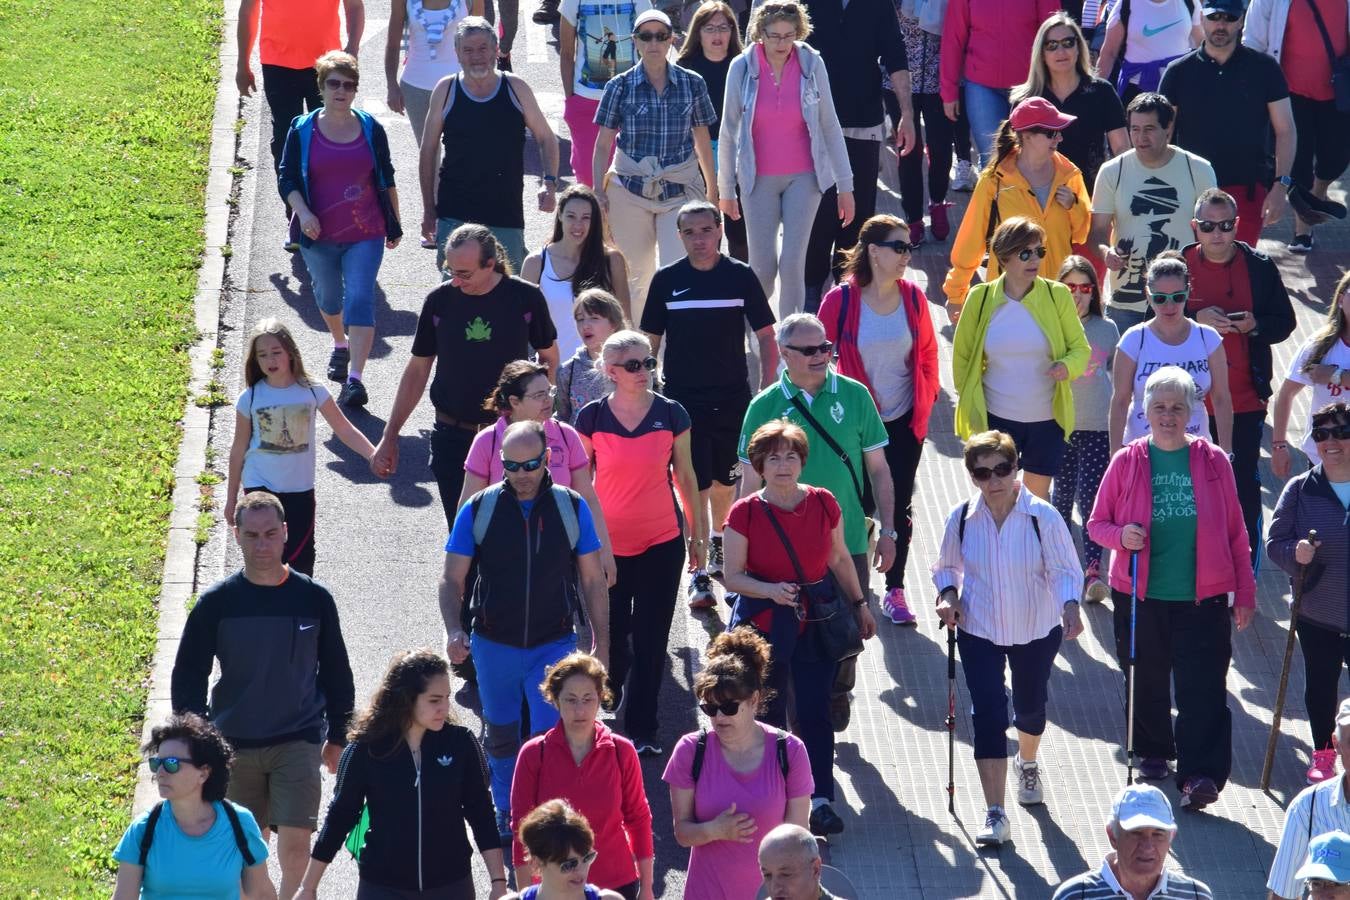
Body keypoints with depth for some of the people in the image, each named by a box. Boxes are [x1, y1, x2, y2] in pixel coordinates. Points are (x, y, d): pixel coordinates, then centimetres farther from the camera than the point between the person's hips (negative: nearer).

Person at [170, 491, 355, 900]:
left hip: (298, 743, -1)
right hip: (234, 747, 1)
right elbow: (187, 675, 3)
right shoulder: (217, 602, -2)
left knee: (295, 846, -13)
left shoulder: (314, 598, 0)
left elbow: (337, 674, 11)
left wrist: (337, 738, 12)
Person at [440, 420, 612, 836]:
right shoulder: (479, 509, -5)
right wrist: (453, 630, -19)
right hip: (494, 645, 1)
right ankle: (506, 814, 36)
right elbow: (452, 578, -2)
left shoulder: (572, 508, -3)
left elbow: (593, 580, 3)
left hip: (554, 644, -1)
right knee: (500, 735, 17)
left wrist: (601, 642, 2)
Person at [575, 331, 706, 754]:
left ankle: (642, 729, 8)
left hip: (662, 541, 0)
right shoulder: (591, 418, -5)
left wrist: (699, 535, 11)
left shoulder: (671, 414, -3)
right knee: (612, 630, 12)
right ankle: (610, 691, 43)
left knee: (651, 638, 0)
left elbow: (685, 476, 6)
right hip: (608, 542, 0)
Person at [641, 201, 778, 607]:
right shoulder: (667, 280, -2)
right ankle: (698, 574, -2)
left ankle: (719, 543, 43)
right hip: (682, 399, -1)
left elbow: (765, 337, 3)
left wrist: (767, 392, -3)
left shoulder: (741, 277, -3)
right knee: (695, 487, -6)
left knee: (724, 480, 16)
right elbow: (651, 341, 6)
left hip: (732, 398, 1)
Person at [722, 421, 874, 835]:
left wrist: (859, 604, 16)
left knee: (815, 711, -3)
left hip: (816, 621, 1)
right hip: (764, 623, -1)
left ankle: (821, 801, -1)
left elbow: (840, 559, 13)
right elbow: (733, 576, -5)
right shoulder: (744, 513, -8)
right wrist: (769, 591, -22)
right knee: (768, 712, 6)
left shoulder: (824, 504, -1)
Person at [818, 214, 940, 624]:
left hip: (905, 421, 3)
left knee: (900, 505, 8)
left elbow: (927, 353, 10)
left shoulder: (913, 297, -2)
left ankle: (895, 590, 19)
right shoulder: (842, 300, -12)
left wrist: (926, 401, 6)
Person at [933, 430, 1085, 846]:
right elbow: (946, 567, 8)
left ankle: (1028, 766, 55)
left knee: (1030, 707, 20)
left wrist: (1070, 606, -32)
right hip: (979, 631, 0)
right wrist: (948, 595, -12)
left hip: (1037, 629, 0)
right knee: (988, 715, -11)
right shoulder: (962, 519, -8)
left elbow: (1066, 569, -13)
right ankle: (995, 815, -11)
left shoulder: (1043, 517, -16)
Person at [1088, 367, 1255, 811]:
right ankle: (1153, 752, 36)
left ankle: (1199, 775, -13)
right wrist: (1121, 535, -16)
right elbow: (1097, 522, 7)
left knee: (1202, 688, -10)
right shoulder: (1127, 462, 1)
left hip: (1202, 596, -2)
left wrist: (1245, 593, 4)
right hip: (1140, 595, 2)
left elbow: (1235, 532, 5)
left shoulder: (1213, 461, 1)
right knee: (1147, 682, 15)